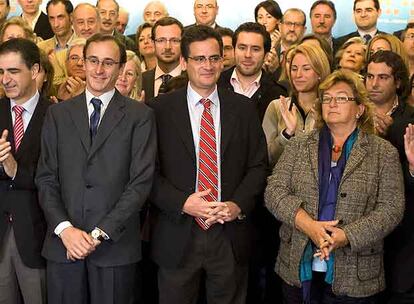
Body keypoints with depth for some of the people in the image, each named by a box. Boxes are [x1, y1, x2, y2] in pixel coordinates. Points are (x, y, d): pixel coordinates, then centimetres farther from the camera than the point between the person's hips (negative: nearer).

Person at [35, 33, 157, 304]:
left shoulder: (140, 116, 1)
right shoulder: (58, 114, 10)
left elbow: (141, 180, -6)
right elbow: (46, 178, 5)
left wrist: (100, 233, -12)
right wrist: (64, 228, -9)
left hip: (115, 244, -2)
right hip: (63, 243, 2)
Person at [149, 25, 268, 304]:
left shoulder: (243, 108, 6)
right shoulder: (160, 109, -1)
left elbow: (258, 165, 5)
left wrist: (238, 205, -10)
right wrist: (183, 203, -16)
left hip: (231, 235, 2)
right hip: (177, 236, -1)